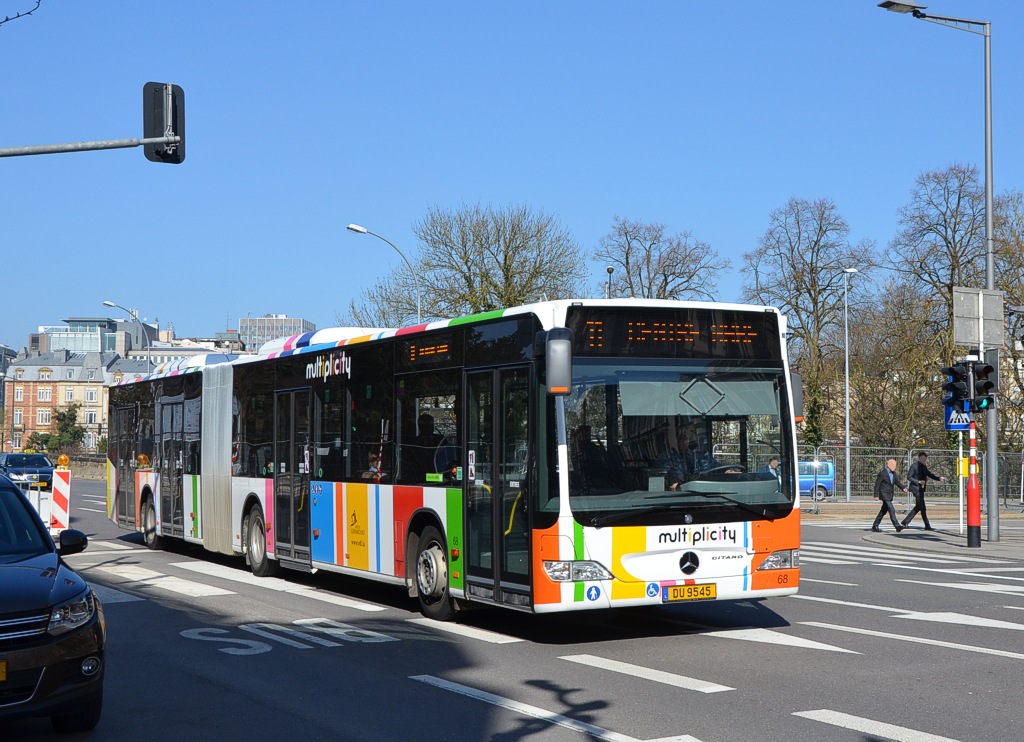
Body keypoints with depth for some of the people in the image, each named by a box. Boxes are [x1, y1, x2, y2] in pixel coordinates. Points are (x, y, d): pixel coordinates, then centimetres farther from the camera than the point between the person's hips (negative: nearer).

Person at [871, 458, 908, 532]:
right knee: (891, 510, -15)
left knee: (883, 511, 12)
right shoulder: (882, 473, -11)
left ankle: (874, 526, 19)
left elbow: (897, 482, 13)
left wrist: (903, 488, -7)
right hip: (884, 495, -8)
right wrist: (876, 495, -13)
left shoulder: (893, 473, 12)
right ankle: (897, 526, -20)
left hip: (890, 495, 8)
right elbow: (877, 484, -10)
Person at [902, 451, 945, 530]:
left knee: (918, 507, 13)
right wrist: (918, 482, -22)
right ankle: (927, 526, -3)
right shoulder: (914, 466, -11)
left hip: (921, 489, 9)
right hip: (916, 488, -9)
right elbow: (909, 477, -13)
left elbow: (930, 475, 11)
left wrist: (939, 478, -4)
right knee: (922, 507, -7)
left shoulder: (924, 467, 12)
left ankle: (905, 522, 20)